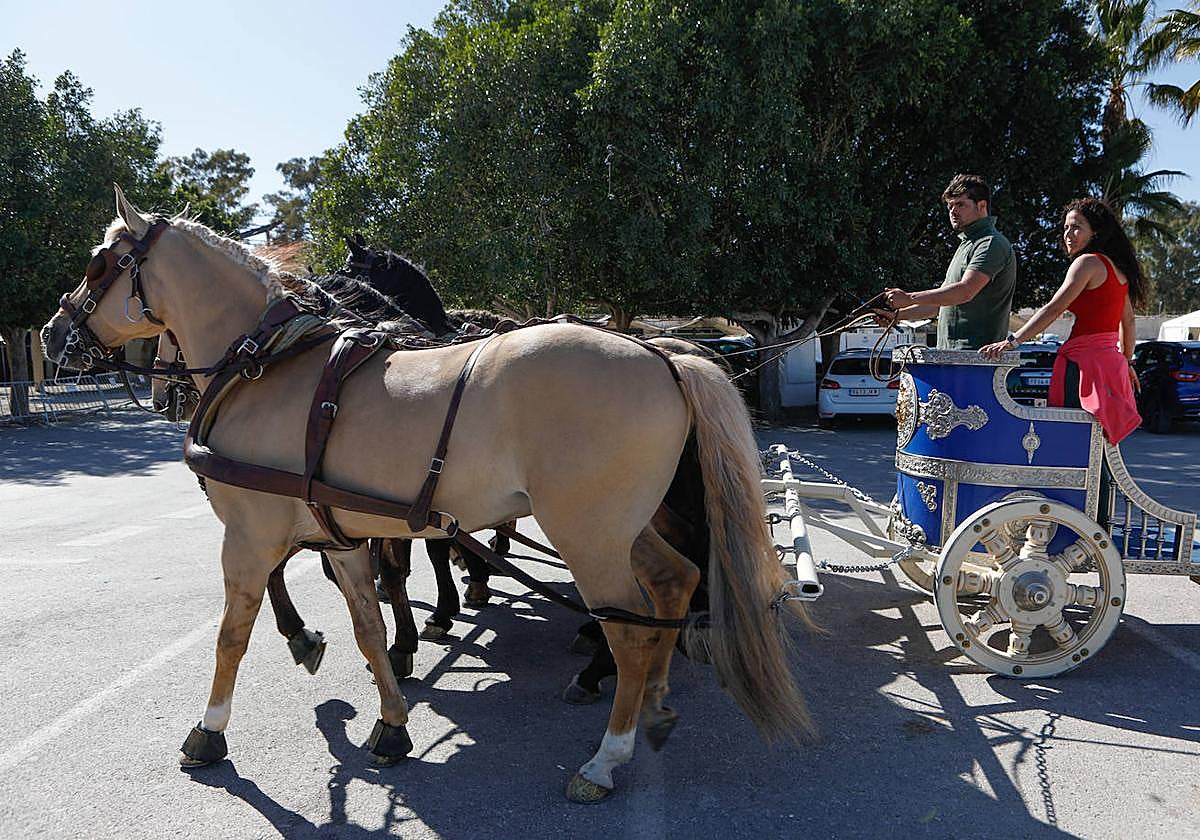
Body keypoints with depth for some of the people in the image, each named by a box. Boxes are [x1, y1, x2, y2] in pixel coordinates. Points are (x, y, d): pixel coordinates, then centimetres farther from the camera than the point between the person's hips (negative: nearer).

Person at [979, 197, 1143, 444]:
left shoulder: (1088, 262, -8)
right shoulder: (1116, 267, 18)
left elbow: (1054, 309, -18)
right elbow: (1128, 320, 25)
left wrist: (1012, 340, -23)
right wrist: (1127, 362, 32)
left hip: (1085, 362, -9)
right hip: (1111, 361, 9)